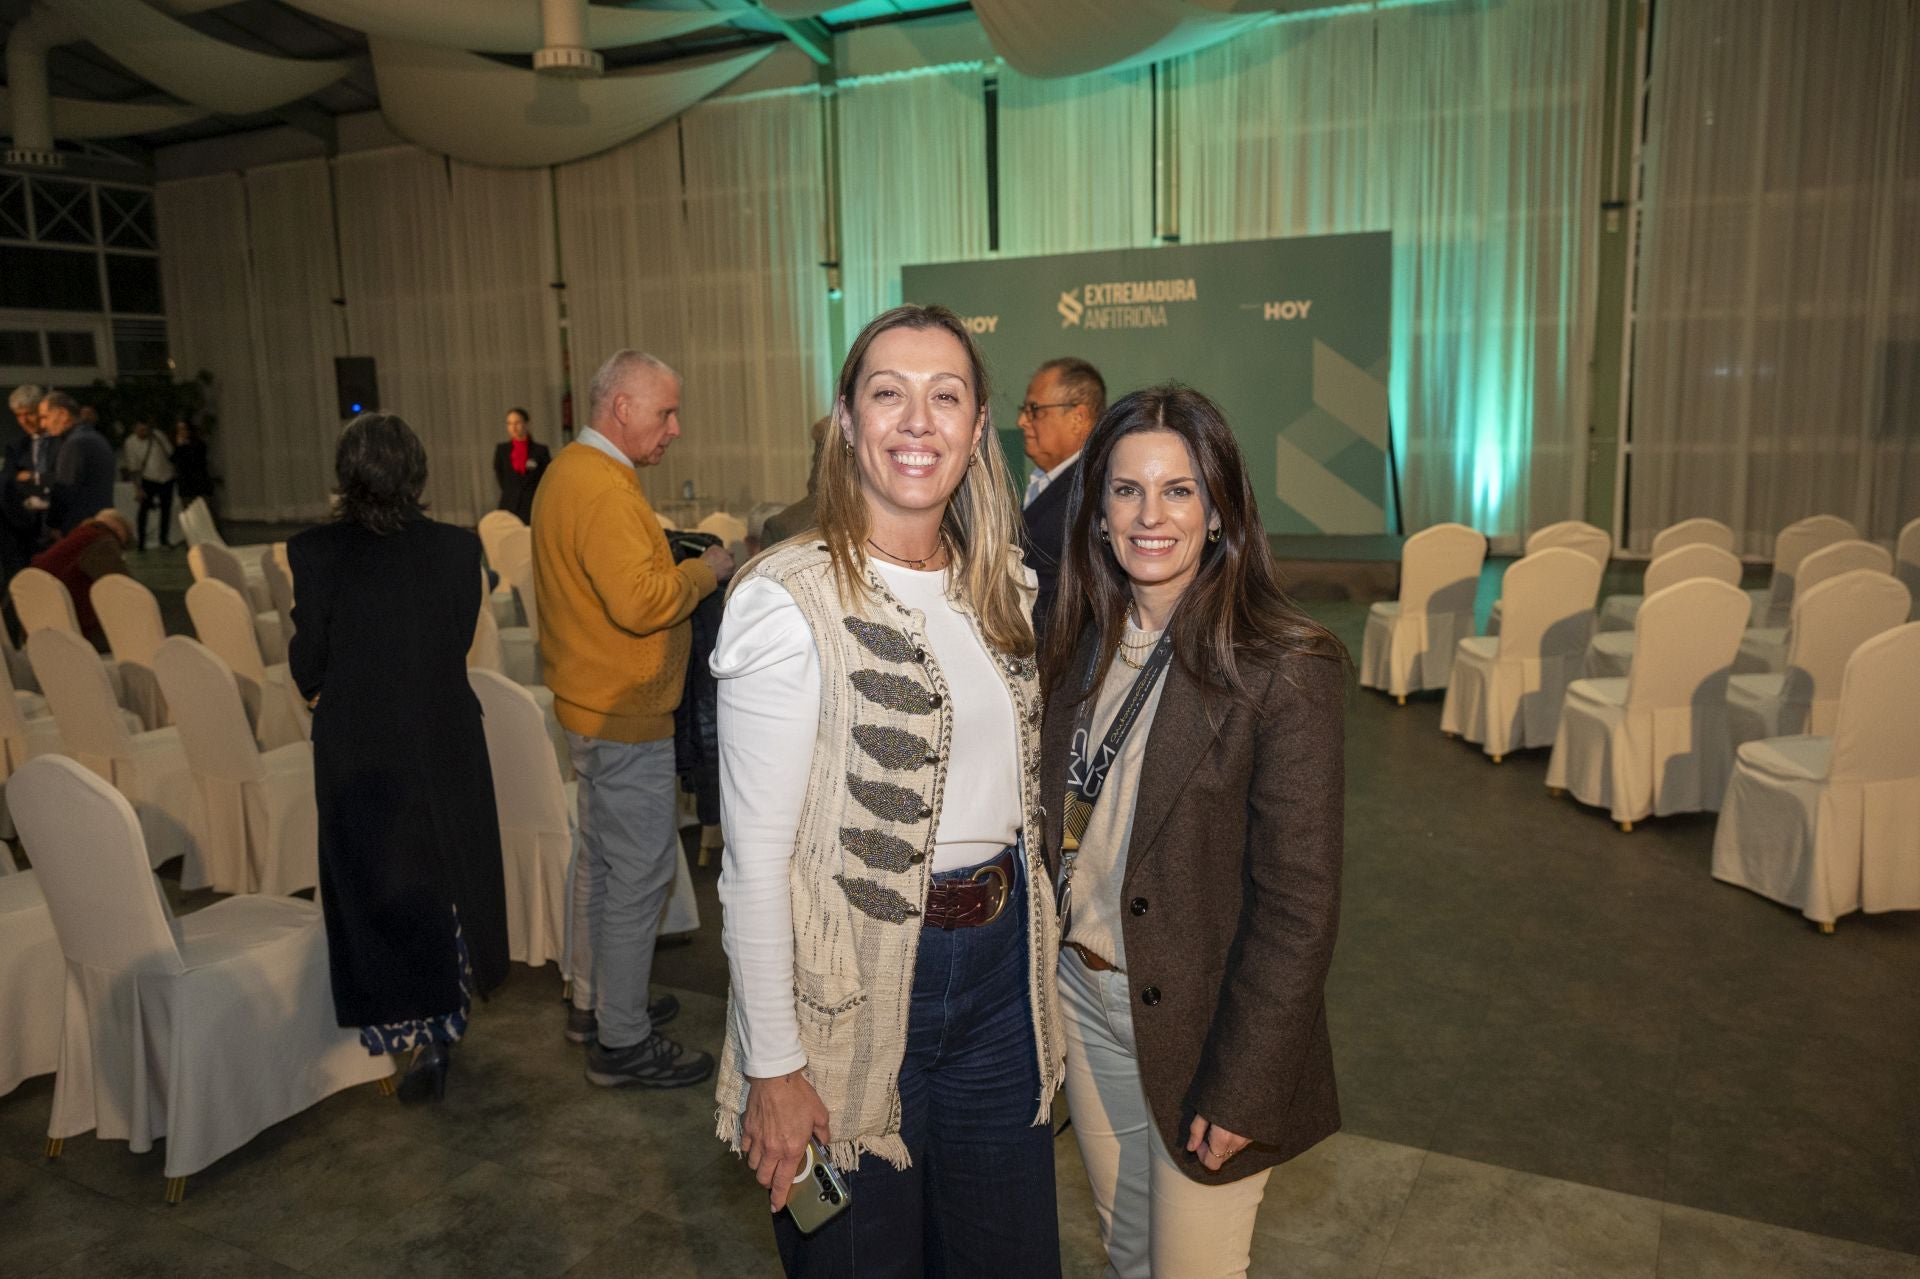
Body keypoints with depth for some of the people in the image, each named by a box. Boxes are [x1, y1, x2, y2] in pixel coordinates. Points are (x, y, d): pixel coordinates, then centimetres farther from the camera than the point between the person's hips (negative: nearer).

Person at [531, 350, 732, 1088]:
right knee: (641, 872, -1)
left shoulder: (567, 472, 13)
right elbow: (641, 601, -30)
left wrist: (681, 569, 9)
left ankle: (594, 1002, 35)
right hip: (624, 715, -11)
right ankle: (622, 1042, 10)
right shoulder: (603, 489, -21)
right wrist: (706, 569, -16)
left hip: (589, 703, 11)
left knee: (603, 859, 21)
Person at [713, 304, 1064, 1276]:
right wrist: (773, 1067, -14)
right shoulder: (790, 602, -18)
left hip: (1001, 968, 6)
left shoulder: (1005, 586, 4)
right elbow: (754, 857, -17)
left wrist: (1031, 957, 12)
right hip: (855, 993, -6)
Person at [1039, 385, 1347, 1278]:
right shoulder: (1082, 644, 0)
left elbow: (1298, 905, -18)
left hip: (1197, 1024, -5)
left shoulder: (1286, 670, -19)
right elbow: (1059, 825, 7)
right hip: (1083, 997, 5)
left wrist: (1240, 1089, -17)